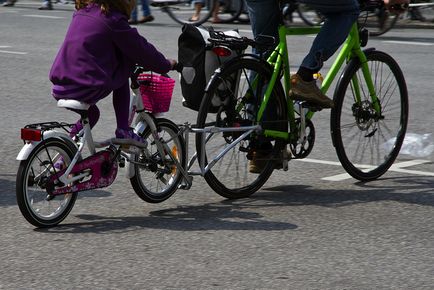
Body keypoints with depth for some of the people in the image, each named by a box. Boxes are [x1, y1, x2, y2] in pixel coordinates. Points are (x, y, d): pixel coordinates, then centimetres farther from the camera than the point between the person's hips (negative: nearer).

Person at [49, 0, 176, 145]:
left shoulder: (80, 12, 16)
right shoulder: (112, 19, -7)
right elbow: (141, 49, 0)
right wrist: (166, 65, 18)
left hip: (59, 89, 7)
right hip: (86, 89, -7)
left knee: (91, 113, 33)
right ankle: (123, 130, 10)